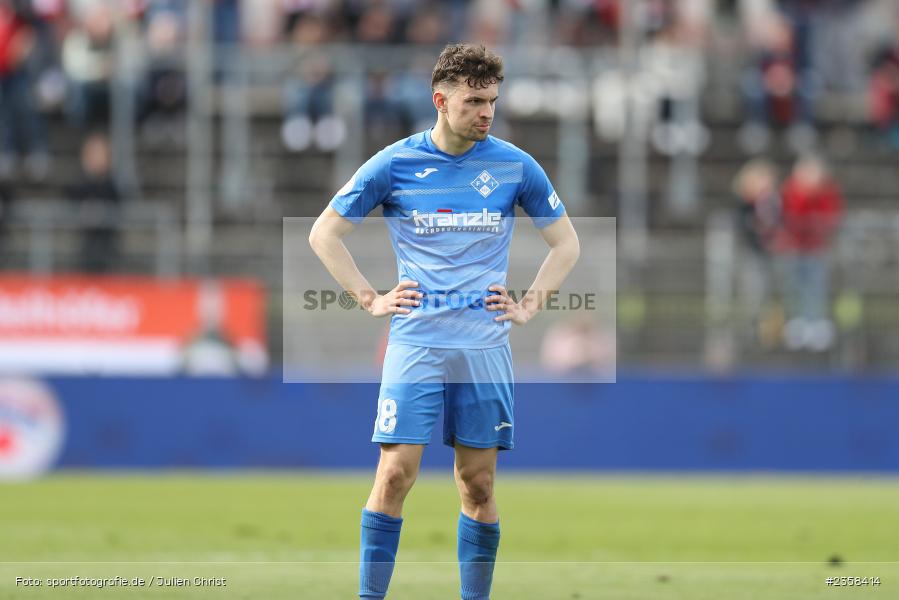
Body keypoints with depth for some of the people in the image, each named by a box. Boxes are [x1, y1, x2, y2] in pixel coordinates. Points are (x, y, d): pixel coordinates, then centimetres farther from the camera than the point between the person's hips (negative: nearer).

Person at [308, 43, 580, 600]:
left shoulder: (515, 166, 3)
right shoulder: (395, 164, -1)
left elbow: (566, 243, 15)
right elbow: (325, 233, 7)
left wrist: (529, 305, 5)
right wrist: (371, 299, 1)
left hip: (486, 344, 2)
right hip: (415, 341, -2)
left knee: (479, 483, 3)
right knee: (396, 474, -10)